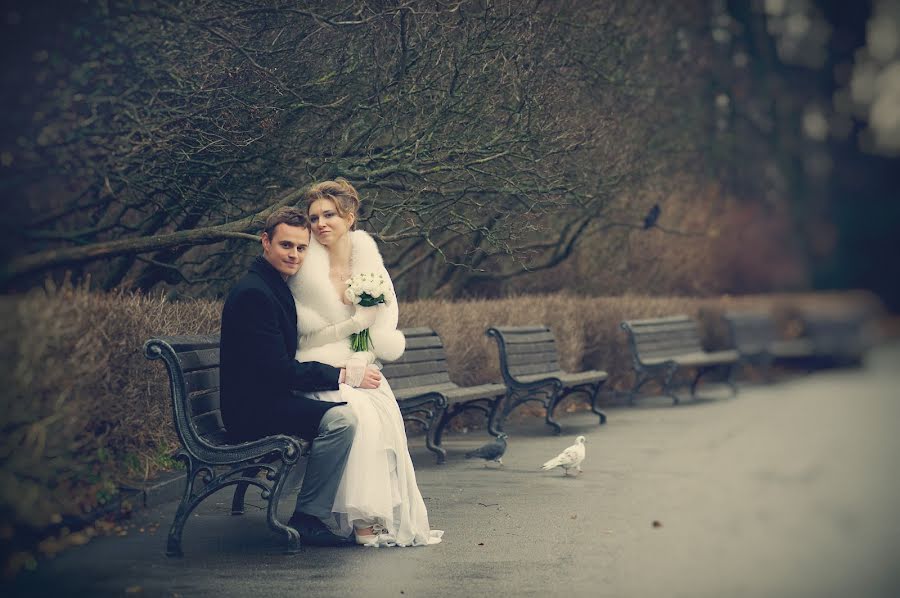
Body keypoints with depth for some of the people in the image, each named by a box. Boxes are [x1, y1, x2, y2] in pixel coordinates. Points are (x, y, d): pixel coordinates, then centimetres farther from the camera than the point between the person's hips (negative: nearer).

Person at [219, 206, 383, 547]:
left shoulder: (275, 286, 15)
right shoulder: (254, 293, -18)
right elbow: (278, 371, -22)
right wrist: (344, 376, -17)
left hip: (273, 398, 10)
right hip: (253, 411, -10)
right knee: (341, 418, -28)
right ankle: (307, 519, -17)